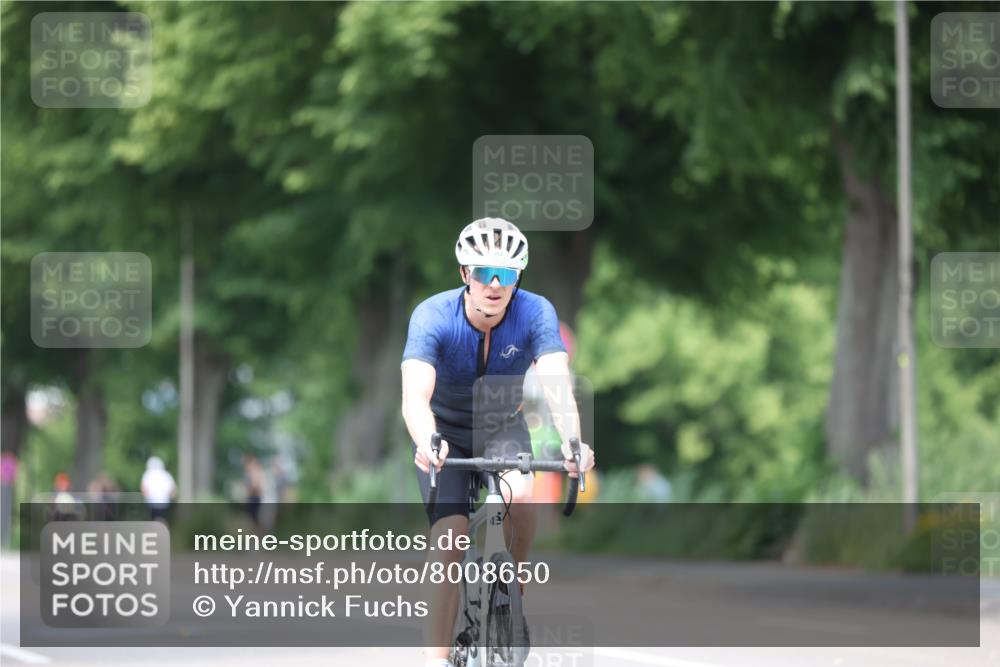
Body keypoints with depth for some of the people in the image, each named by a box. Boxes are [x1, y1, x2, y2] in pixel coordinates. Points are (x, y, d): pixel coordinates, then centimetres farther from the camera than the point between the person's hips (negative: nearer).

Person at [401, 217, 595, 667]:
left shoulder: (535, 313, -24)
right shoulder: (433, 317, -28)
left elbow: (558, 384, -36)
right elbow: (414, 397, -40)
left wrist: (572, 442, -55)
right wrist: (427, 444, -61)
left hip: (503, 427, 1)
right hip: (445, 432, -1)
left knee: (520, 496, -30)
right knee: (449, 537, -19)